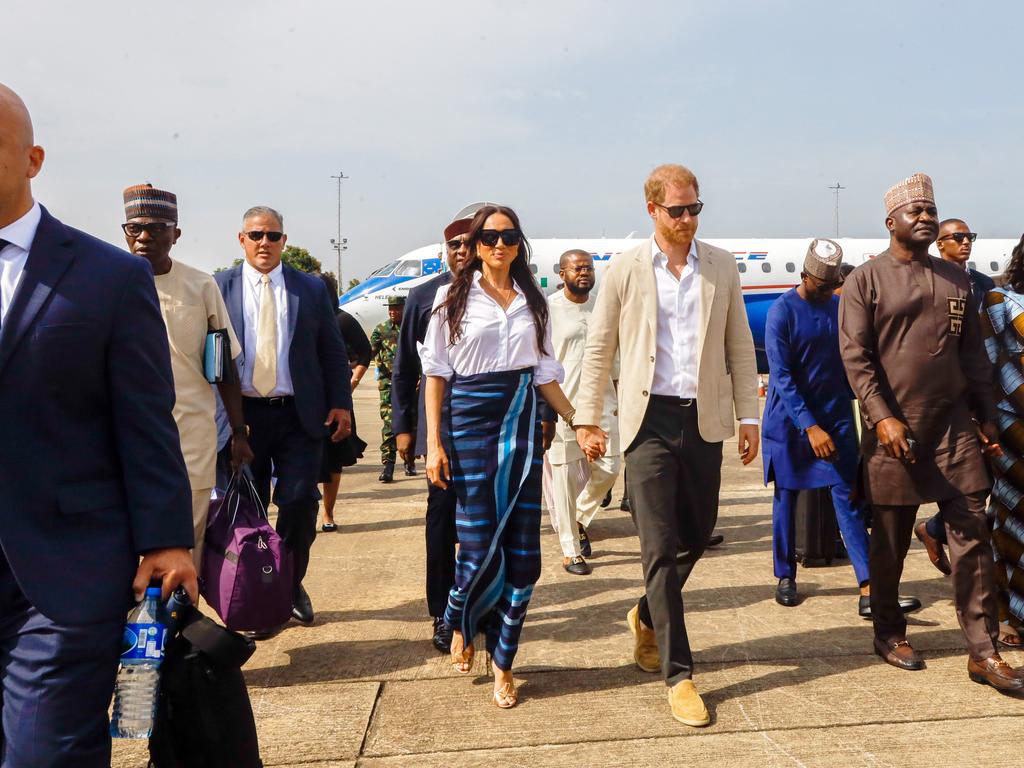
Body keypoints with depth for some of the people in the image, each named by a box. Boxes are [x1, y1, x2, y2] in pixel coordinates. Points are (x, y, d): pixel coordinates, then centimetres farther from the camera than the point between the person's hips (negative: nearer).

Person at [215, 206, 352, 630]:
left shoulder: (311, 288, 7)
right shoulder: (221, 287, 4)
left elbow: (333, 351, 8)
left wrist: (340, 403, 0)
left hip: (300, 415, 0)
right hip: (241, 414, 0)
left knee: (299, 504, 0)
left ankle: (291, 585, 20)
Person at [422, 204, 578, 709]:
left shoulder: (532, 302, 12)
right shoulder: (454, 297, 3)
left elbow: (545, 373, 15)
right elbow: (436, 372, 1)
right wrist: (434, 443, -6)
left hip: (523, 422, 3)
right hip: (472, 419, -3)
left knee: (523, 550, 0)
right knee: (480, 547, -5)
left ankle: (503, 663, 13)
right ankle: (460, 624, 28)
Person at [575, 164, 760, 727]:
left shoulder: (722, 267, 7)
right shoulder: (624, 270, 0)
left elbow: (739, 346, 10)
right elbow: (598, 349, 4)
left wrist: (748, 415, 7)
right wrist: (587, 420, 2)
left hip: (704, 418, 3)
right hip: (649, 419, -3)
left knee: (696, 534, 13)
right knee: (660, 547, -3)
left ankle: (647, 618, 40)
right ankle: (678, 674, 4)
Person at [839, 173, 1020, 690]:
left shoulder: (955, 279, 14)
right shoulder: (865, 280, -1)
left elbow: (973, 354, 16)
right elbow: (855, 356, -8)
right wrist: (883, 417, -17)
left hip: (953, 424, 4)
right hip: (894, 428, -4)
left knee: (971, 535, 0)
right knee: (889, 541, 7)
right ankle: (889, 635, 24)